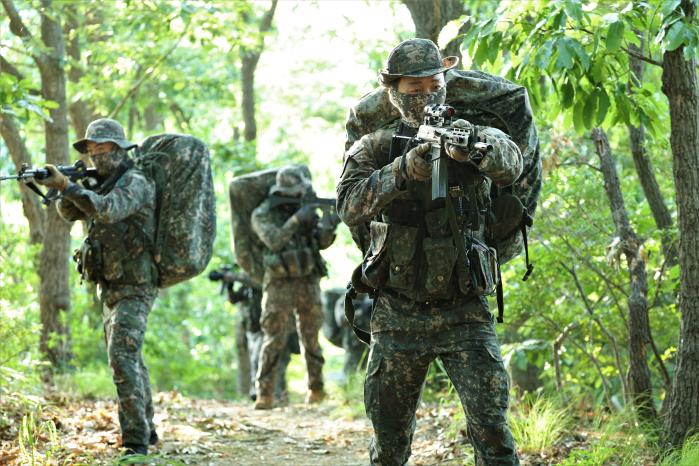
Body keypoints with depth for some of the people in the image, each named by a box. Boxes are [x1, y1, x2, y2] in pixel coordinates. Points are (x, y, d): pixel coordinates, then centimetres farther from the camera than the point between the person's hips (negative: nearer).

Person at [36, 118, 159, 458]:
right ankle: (146, 429, 30)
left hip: (133, 289, -10)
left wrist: (66, 185, -35)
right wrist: (61, 190, -17)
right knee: (128, 359, 17)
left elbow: (106, 210, -33)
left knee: (123, 358, -20)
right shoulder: (103, 184, 12)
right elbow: (69, 213, 3)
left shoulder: (135, 182, -15)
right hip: (110, 288, 10)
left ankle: (136, 442, -24)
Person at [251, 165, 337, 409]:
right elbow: (274, 241, -20)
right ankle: (264, 394, -5)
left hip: (308, 281, 4)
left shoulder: (305, 207, 7)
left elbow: (322, 242, 6)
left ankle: (316, 389, 18)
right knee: (273, 339, -7)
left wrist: (330, 227, -14)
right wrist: (296, 219, -26)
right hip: (280, 284, -4)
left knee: (311, 338, 9)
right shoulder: (262, 214, -5)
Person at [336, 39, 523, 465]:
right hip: (398, 315, 1)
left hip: (464, 313, -1)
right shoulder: (376, 148, 1)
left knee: (492, 428, -11)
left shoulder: (472, 135, 0)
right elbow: (351, 206, -17)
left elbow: (511, 163, -23)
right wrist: (404, 170, -32)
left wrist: (472, 147, -44)